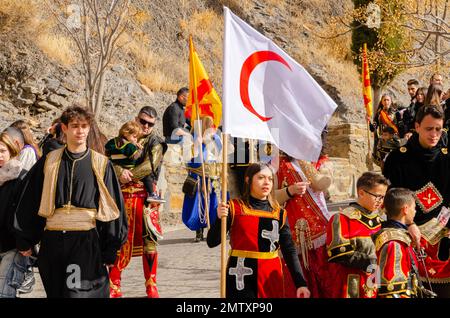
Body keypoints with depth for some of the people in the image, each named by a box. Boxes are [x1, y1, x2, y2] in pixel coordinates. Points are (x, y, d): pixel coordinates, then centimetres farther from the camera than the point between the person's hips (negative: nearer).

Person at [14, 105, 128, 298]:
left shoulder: (101, 164, 2)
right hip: (53, 241, 3)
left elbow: (112, 208, 2)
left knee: (82, 292, -10)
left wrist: (111, 249, -1)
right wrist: (25, 241, 10)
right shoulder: (48, 162, 8)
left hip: (87, 241, -3)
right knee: (55, 293, 11)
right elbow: (29, 204, 12)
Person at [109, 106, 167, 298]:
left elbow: (149, 166, -9)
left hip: (146, 196, -1)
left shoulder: (156, 143, 7)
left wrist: (127, 178, -11)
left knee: (148, 240, -2)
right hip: (123, 196, 2)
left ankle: (151, 286, 8)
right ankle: (113, 285, 6)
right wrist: (121, 172, -18)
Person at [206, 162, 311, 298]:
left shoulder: (279, 213, 7)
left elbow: (289, 251, 5)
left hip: (271, 278, 3)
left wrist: (300, 283, -4)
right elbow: (212, 242, -4)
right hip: (241, 277, -3)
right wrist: (220, 218, -21)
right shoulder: (234, 208, -1)